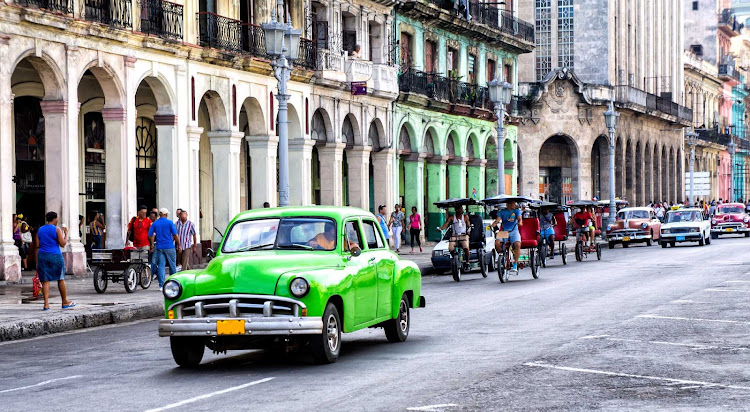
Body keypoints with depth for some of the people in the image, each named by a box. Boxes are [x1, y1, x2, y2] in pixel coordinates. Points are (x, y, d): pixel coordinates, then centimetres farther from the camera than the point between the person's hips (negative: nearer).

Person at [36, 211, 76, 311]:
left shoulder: (40, 230, 9)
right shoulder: (56, 229, -6)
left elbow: (37, 245, 8)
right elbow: (62, 244, -7)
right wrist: (66, 234, 4)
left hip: (42, 256, 4)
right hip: (55, 256, -4)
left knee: (45, 281, 2)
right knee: (61, 279, 9)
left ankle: (46, 304, -6)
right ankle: (65, 302, 18)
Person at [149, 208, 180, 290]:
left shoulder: (154, 223, 4)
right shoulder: (169, 222, -5)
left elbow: (150, 235, 4)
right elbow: (175, 235, -7)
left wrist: (152, 245, 16)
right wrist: (178, 245, 2)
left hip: (159, 247, 2)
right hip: (169, 247, -2)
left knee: (161, 265, 1)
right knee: (172, 265, 10)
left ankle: (161, 285, -6)